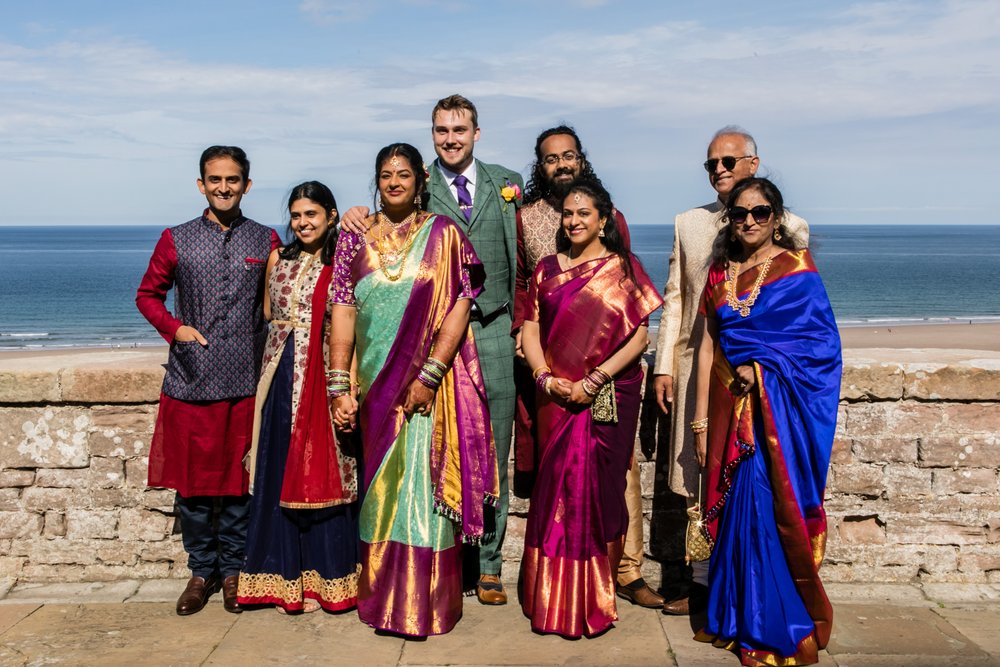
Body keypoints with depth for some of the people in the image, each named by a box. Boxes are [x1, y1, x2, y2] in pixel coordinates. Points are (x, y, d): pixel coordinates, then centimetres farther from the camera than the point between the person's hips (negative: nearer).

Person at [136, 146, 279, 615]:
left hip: (246, 380, 0)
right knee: (192, 480, 6)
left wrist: (273, 366, 0)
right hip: (191, 380, 0)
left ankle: (234, 569, 22)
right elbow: (148, 294, 15)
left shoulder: (266, 241, 6)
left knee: (240, 479, 6)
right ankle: (202, 570, 22)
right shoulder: (176, 241, 5)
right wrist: (173, 327, -3)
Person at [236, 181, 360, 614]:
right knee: (281, 474, 7)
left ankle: (324, 577, 14)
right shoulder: (279, 259, 12)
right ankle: (287, 578, 19)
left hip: (324, 377, -4)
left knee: (323, 473, 1)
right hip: (283, 378, 4)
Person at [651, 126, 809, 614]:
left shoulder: (788, 227, 3)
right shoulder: (688, 224, 13)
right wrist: (663, 366, 6)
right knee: (699, 480, 8)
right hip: (697, 366, 3)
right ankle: (705, 583, 20)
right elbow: (674, 299, 12)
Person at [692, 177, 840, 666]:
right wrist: (701, 419, 5)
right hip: (731, 408, 4)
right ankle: (737, 620, 22)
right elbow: (708, 346, 8)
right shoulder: (721, 272, 11)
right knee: (734, 511, 7)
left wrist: (763, 366, -13)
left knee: (771, 512, -3)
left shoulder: (796, 270, -1)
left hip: (778, 410, -4)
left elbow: (822, 345, -6)